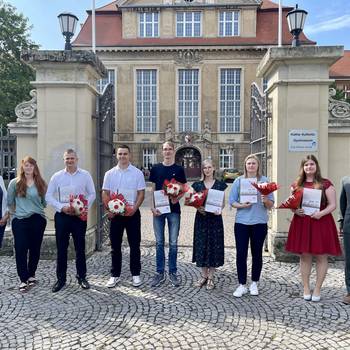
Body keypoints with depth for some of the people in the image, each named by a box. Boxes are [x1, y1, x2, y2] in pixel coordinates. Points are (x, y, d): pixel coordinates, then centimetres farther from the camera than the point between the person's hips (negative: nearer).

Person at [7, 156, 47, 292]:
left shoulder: (41, 183, 3)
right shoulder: (15, 182, -1)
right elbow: (9, 201, 8)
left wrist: (36, 209, 7)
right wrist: (16, 211, 9)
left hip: (38, 219, 2)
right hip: (20, 221, -1)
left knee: (35, 249, 9)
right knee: (21, 250, -2)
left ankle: (31, 275, 27)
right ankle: (24, 279, 9)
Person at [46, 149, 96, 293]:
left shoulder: (85, 175, 2)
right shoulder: (57, 176, 4)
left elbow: (92, 194, 3)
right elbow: (49, 196, 3)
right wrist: (62, 207, -11)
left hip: (79, 216, 0)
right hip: (62, 215, 1)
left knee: (80, 247, 7)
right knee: (61, 248, 6)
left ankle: (82, 277, 20)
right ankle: (61, 278, 19)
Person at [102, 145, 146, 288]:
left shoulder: (137, 173, 0)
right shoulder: (110, 174, 5)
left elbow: (141, 193, -2)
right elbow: (105, 194, 5)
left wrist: (134, 208, -15)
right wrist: (108, 209, -8)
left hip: (132, 213, -2)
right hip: (115, 214, 2)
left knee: (134, 245, 5)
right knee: (115, 246, 9)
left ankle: (135, 274, 17)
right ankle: (115, 275, 21)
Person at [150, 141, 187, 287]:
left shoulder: (179, 169, 2)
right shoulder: (155, 168, 5)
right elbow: (153, 189, 6)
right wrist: (152, 207, -4)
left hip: (174, 209, -1)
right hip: (158, 209, 1)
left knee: (173, 243, 6)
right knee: (159, 243, 8)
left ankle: (173, 272, 19)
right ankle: (160, 273, 19)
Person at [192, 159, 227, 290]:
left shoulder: (220, 184, 2)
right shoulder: (197, 185, 6)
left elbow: (223, 202, 3)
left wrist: (219, 210, -17)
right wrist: (198, 208, -13)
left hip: (215, 218, -1)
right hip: (201, 218, 2)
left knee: (214, 245, 2)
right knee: (201, 245, 5)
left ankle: (211, 277, 15)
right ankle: (204, 275, 21)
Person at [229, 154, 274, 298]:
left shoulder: (265, 181, 3)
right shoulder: (239, 180, 4)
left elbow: (271, 204, 2)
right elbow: (232, 201, 2)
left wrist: (265, 200, -18)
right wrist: (241, 205, -16)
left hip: (259, 222, 0)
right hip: (241, 222, 0)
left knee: (257, 253, 10)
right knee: (241, 254, 1)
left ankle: (254, 284, 26)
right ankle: (242, 285, 13)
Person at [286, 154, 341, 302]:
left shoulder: (325, 184, -1)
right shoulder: (297, 184, 8)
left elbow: (332, 205, -3)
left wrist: (321, 213, -20)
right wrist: (295, 210, -8)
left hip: (321, 223, -2)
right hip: (302, 223, 3)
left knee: (321, 256, 5)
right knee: (304, 256, 9)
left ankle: (317, 289, 19)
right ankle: (306, 288, 22)